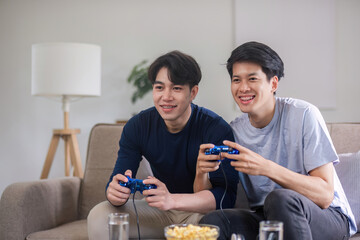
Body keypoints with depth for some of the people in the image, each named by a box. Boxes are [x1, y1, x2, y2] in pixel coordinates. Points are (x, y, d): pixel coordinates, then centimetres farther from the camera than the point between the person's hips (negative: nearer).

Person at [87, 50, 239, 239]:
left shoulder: (217, 129, -21)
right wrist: (115, 192, -37)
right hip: (158, 212, 4)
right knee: (99, 216, -16)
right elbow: (117, 179, -10)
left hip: (203, 210, -4)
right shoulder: (137, 126, -8)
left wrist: (171, 200, -45)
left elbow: (226, 195, -30)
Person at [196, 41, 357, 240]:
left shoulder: (303, 115, -12)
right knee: (212, 221, -24)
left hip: (327, 218, -3)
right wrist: (202, 172, -22)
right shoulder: (234, 131, 2)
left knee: (280, 198, -35)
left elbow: (325, 196, -17)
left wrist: (266, 167, -29)